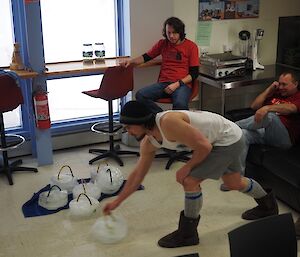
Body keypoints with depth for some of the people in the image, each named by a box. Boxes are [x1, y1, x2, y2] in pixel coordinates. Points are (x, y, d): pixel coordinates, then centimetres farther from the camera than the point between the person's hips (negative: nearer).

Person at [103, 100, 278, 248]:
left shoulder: (168, 123, -34)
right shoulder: (149, 142, -5)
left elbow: (204, 146, -29)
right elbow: (138, 174, 6)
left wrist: (187, 168, -16)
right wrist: (117, 202, 8)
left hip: (229, 138, -9)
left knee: (190, 180, -14)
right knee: (234, 183, 27)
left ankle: (188, 233, 5)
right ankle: (268, 205, 54)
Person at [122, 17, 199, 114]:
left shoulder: (191, 46, 2)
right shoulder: (162, 44, 14)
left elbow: (194, 73, 0)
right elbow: (146, 57, 24)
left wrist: (177, 84, -13)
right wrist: (131, 61, 5)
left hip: (182, 84, -4)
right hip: (163, 83, 4)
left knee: (180, 104, -39)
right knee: (140, 95, -24)